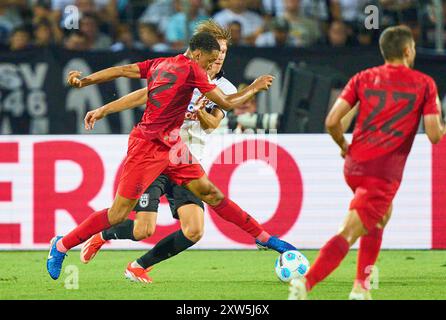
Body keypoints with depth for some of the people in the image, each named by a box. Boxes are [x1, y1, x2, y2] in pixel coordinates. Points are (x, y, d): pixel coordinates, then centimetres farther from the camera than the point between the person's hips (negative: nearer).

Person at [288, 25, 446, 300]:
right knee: (349, 233, -11)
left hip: (354, 164, 6)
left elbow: (332, 121, 0)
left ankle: (362, 288, 24)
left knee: (383, 215, 30)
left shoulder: (363, 78, 9)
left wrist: (344, 146, 18)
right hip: (384, 172, -6)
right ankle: (306, 282, -30)